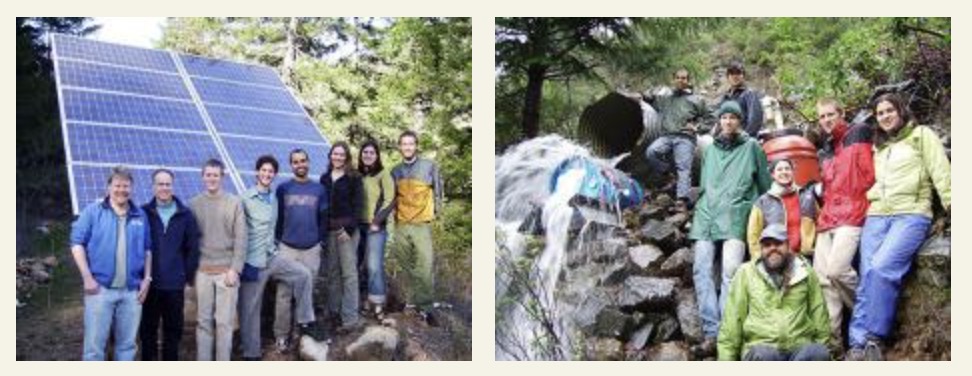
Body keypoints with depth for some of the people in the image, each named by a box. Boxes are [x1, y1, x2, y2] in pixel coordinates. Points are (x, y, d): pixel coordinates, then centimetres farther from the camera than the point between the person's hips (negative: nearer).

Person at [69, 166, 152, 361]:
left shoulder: (140, 215, 11)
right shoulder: (93, 211, 1)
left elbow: (147, 250, 15)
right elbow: (77, 243, -3)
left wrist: (147, 278, 6)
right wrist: (87, 277, -10)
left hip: (132, 290, 3)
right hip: (100, 288, -3)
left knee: (127, 344, 11)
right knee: (94, 344, 0)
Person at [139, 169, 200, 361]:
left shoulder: (185, 215, 1)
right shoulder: (143, 213, -1)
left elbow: (193, 249, 3)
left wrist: (188, 276, 1)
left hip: (175, 284, 0)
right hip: (149, 283, 0)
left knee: (173, 329, 10)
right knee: (148, 329, 9)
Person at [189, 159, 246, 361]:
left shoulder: (234, 203, 0)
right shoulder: (193, 204, 5)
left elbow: (240, 239, -2)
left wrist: (235, 269, -8)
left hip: (226, 271, -2)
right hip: (203, 271, 2)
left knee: (224, 322, 1)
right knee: (204, 321, 7)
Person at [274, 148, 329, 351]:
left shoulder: (319, 189, 5)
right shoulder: (283, 188, 2)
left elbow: (324, 218, 10)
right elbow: (277, 217, 5)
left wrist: (322, 241, 5)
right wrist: (277, 240, -1)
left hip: (312, 249, 1)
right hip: (287, 248, -1)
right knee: (284, 293, -2)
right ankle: (281, 335, 4)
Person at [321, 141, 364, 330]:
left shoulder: (353, 178, 0)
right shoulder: (325, 178, 14)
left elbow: (357, 205, -5)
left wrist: (349, 229, -13)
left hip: (347, 229, -5)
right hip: (329, 230, 5)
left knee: (349, 272, -6)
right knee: (333, 272, 9)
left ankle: (351, 317, -7)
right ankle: (333, 310, 18)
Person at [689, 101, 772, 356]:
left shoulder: (751, 147, 12)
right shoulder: (710, 150, 25)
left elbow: (765, 183, 13)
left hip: (735, 216, -4)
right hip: (707, 215, 4)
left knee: (730, 271, -20)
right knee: (702, 270, -11)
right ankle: (711, 332, -14)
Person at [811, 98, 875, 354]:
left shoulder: (859, 135, 3)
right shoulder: (826, 151, 24)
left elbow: (871, 175, -5)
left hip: (851, 215, -7)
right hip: (828, 218, 7)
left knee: (836, 270, -24)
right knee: (823, 279, -3)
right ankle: (833, 340, -4)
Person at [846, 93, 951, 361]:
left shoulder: (922, 135, 12)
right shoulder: (879, 146, 27)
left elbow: (940, 171, 2)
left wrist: (950, 203, -9)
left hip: (912, 214, -5)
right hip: (877, 216, 5)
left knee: (881, 268, -27)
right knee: (868, 276, -12)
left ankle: (871, 340, -23)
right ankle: (859, 345, -18)